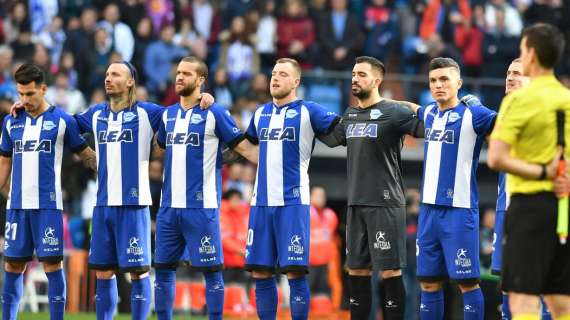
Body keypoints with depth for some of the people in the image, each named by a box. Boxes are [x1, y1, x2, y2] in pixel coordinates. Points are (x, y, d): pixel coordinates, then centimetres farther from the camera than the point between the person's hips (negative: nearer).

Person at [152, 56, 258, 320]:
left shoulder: (215, 113, -4)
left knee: (211, 269, -3)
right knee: (163, 268, 8)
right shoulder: (168, 114, 14)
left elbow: (244, 147, -3)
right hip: (169, 207, 6)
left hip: (202, 207, -6)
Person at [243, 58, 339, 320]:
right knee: (260, 273, 5)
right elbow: (249, 141, 35)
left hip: (292, 202, -5)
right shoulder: (260, 113, 15)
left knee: (295, 271, -9)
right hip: (261, 201, 5)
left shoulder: (307, 111, -1)